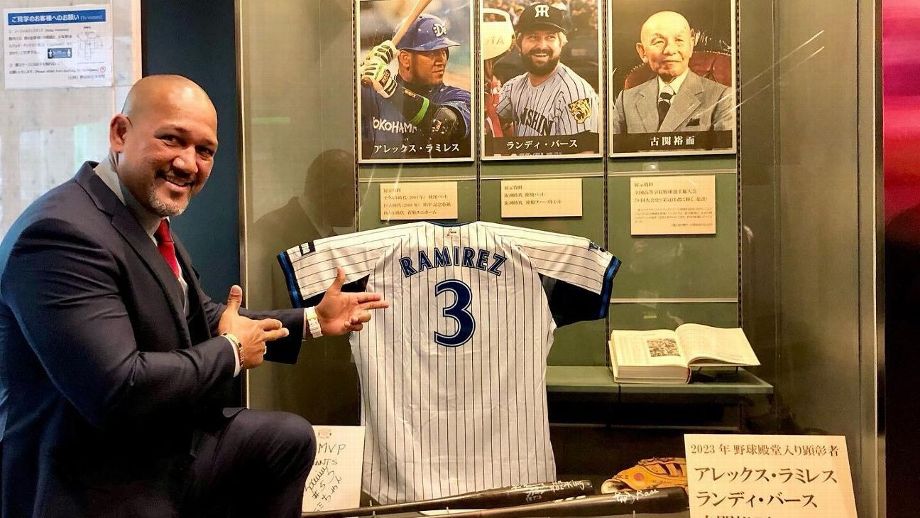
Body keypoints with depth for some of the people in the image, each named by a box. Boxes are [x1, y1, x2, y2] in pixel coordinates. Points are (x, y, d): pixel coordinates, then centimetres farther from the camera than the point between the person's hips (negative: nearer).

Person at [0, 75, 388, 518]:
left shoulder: (151, 221, 3)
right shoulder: (62, 233, -25)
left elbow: (201, 323, 11)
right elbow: (118, 392, -32)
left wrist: (313, 321, 10)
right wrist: (231, 352, -17)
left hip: (170, 447, 9)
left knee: (291, 438, 18)